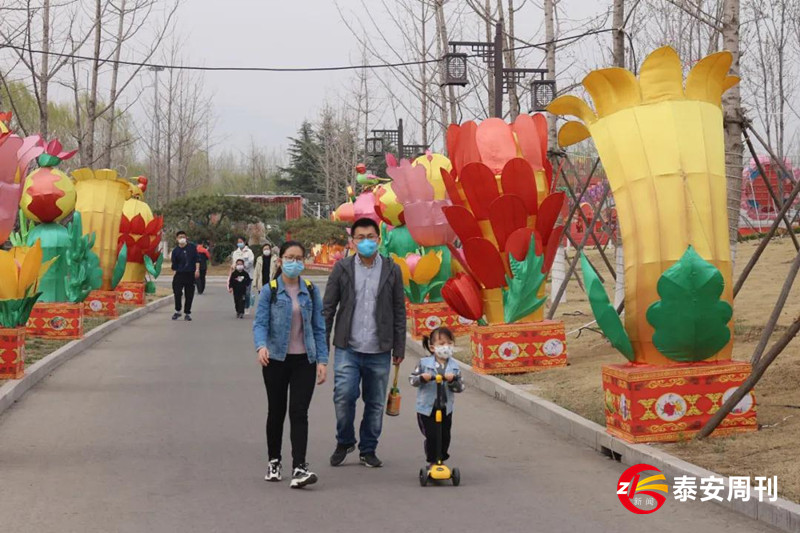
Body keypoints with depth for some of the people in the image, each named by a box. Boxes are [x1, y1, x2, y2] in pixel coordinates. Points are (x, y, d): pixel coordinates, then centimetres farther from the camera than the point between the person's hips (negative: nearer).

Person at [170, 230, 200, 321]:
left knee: (189, 295, 3)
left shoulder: (192, 247, 4)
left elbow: (197, 259, 4)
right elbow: (174, 265, 6)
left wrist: (197, 270, -6)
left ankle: (187, 313, 13)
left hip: (191, 274, 1)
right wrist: (174, 275, 0)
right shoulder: (175, 250, 3)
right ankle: (177, 311, 9)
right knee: (177, 292, -9)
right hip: (180, 274, 0)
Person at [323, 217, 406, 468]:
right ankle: (344, 442, 14)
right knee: (344, 396, -10)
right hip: (348, 348, -1)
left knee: (375, 403, 7)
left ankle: (368, 450, 22)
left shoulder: (392, 270, 5)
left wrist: (399, 347, 5)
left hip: (379, 351, 1)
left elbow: (399, 311, 8)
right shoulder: (342, 269, 3)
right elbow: (328, 308, 5)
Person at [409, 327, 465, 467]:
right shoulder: (424, 363, -6)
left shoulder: (454, 366, 0)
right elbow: (412, 379, -6)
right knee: (431, 436, -5)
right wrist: (422, 378, -26)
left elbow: (460, 387, -4)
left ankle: (441, 460, 28)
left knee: (445, 436, 9)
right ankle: (432, 462, 11)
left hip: (446, 409, 3)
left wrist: (453, 380, -24)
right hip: (426, 408, -3)